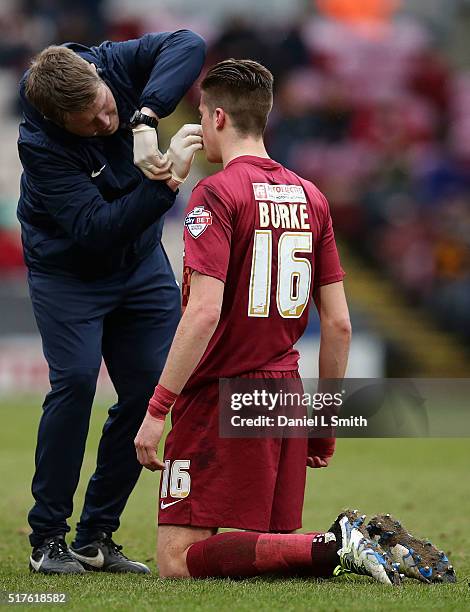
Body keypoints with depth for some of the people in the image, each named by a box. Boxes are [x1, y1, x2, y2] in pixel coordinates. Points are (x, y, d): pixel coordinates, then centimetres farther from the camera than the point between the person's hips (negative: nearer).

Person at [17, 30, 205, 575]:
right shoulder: (40, 144, -32)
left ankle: (96, 537, 7)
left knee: (150, 388, -2)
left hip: (142, 264, 5)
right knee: (75, 379, -22)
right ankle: (47, 538, -10)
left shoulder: (111, 64, -20)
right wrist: (166, 182, -45)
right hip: (68, 270, -5)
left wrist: (144, 118, -43)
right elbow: (97, 230, -36)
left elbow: (187, 45, -32)